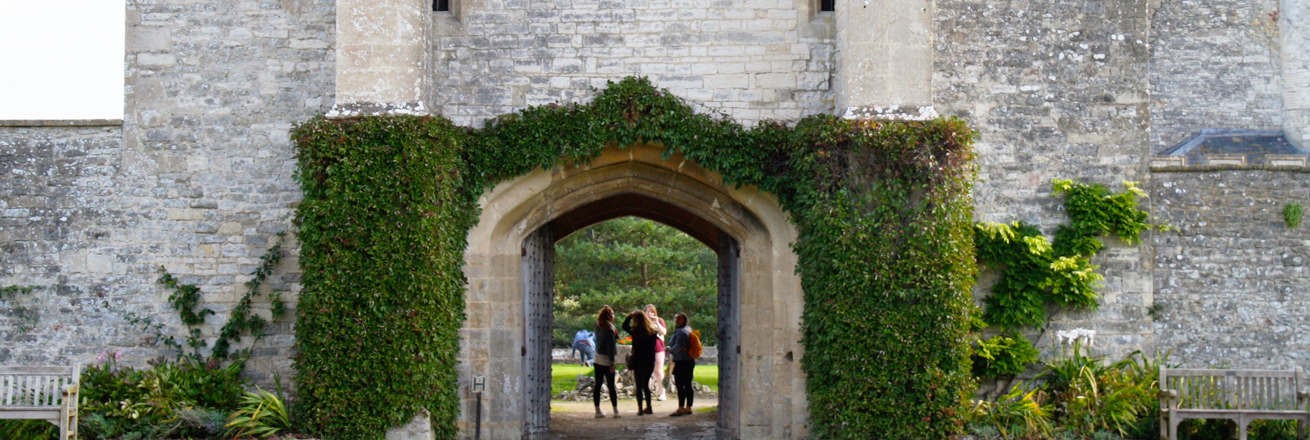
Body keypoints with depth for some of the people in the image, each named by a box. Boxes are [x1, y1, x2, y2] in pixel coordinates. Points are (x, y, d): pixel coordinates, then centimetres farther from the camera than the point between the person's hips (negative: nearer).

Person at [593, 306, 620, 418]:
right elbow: (610, 347, -16)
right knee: (611, 386, 0)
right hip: (606, 360, -6)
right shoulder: (609, 329, -15)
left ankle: (597, 411, 7)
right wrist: (612, 363, -14)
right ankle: (616, 411, 3)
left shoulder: (597, 326, 5)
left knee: (597, 385, 6)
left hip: (597, 359, 6)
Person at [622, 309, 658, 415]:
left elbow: (624, 326, 5)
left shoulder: (635, 331, -10)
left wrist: (630, 315, 6)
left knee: (639, 385, 3)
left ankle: (640, 409, 1)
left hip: (638, 360, -4)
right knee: (646, 384, 16)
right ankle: (649, 407, 16)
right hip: (650, 360, 4)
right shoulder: (652, 331, 1)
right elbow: (654, 345, 6)